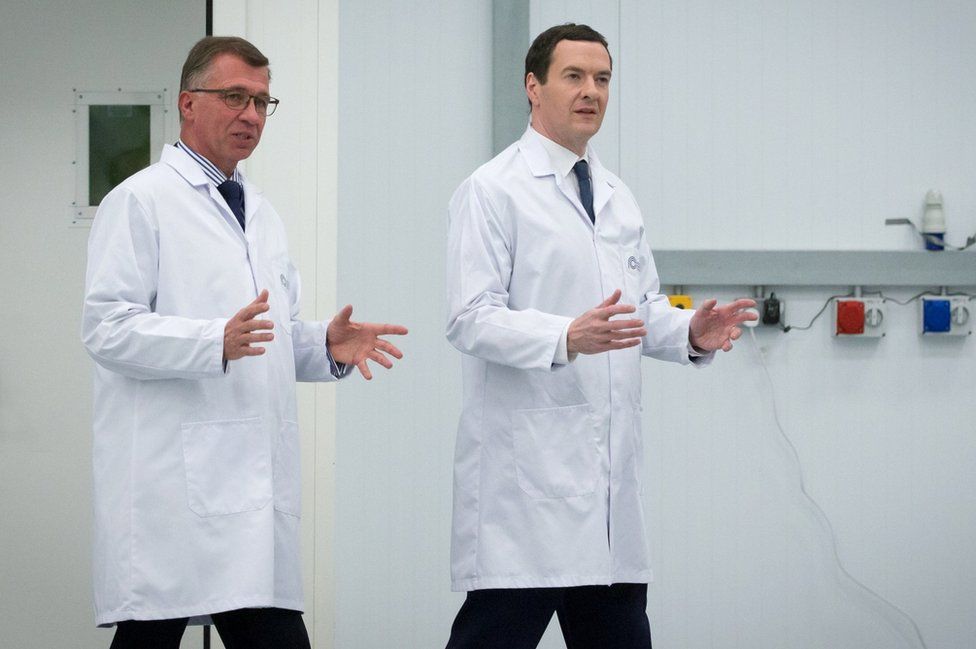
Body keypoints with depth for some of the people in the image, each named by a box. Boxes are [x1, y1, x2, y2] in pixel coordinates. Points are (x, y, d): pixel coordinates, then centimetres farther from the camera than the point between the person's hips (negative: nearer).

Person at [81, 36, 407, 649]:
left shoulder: (263, 213, 24)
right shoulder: (140, 202, -1)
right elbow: (108, 328, -12)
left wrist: (328, 345, 5)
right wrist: (218, 341, -26)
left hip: (256, 481, 7)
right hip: (172, 484, -7)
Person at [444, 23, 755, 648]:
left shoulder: (618, 197, 19)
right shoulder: (493, 191, -4)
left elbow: (645, 311, 22)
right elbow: (472, 319, -12)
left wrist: (692, 332, 0)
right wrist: (568, 337, -28)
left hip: (611, 464, 7)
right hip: (526, 466, -7)